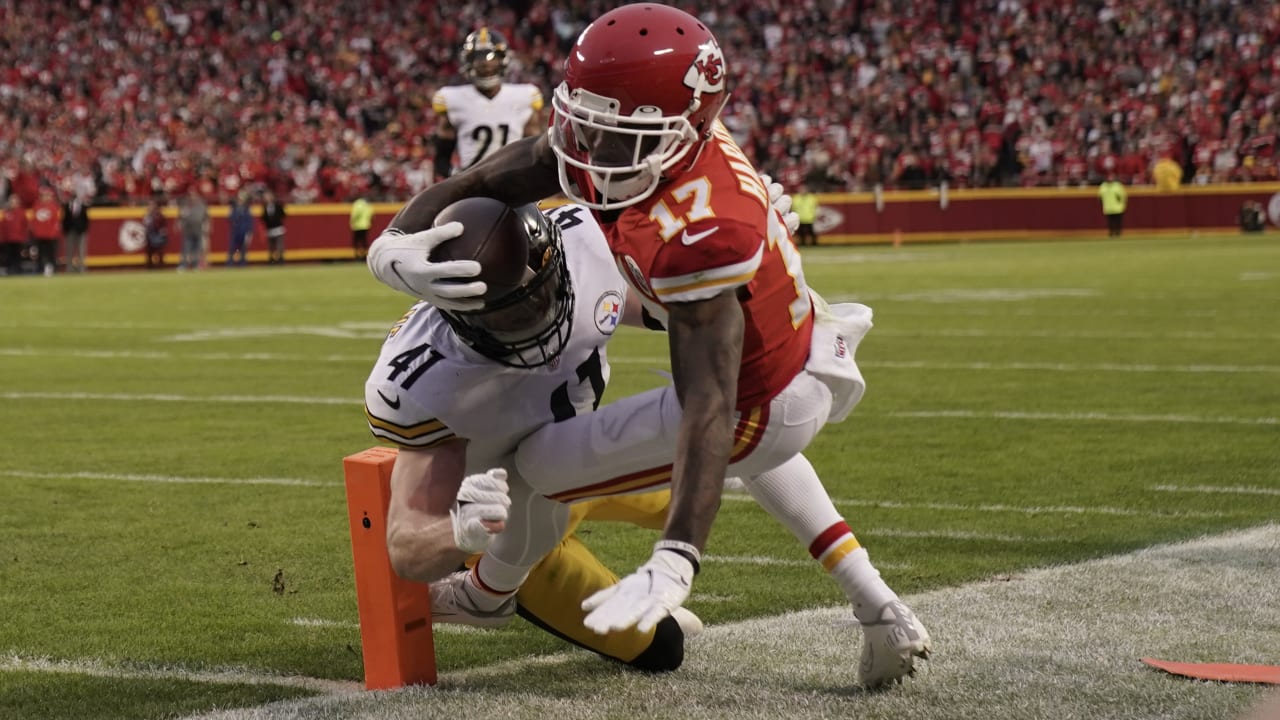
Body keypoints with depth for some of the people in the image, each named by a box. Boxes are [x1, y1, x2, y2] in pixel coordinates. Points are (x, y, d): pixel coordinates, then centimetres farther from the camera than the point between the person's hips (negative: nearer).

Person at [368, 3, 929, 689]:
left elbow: (708, 407, -42)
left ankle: (489, 590, 39)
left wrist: (675, 562, -50)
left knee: (541, 463, 5)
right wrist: (393, 245, -28)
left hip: (766, 401, -9)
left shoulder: (701, 235, -40)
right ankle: (881, 614, 31)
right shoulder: (641, 133, -16)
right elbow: (475, 186, -8)